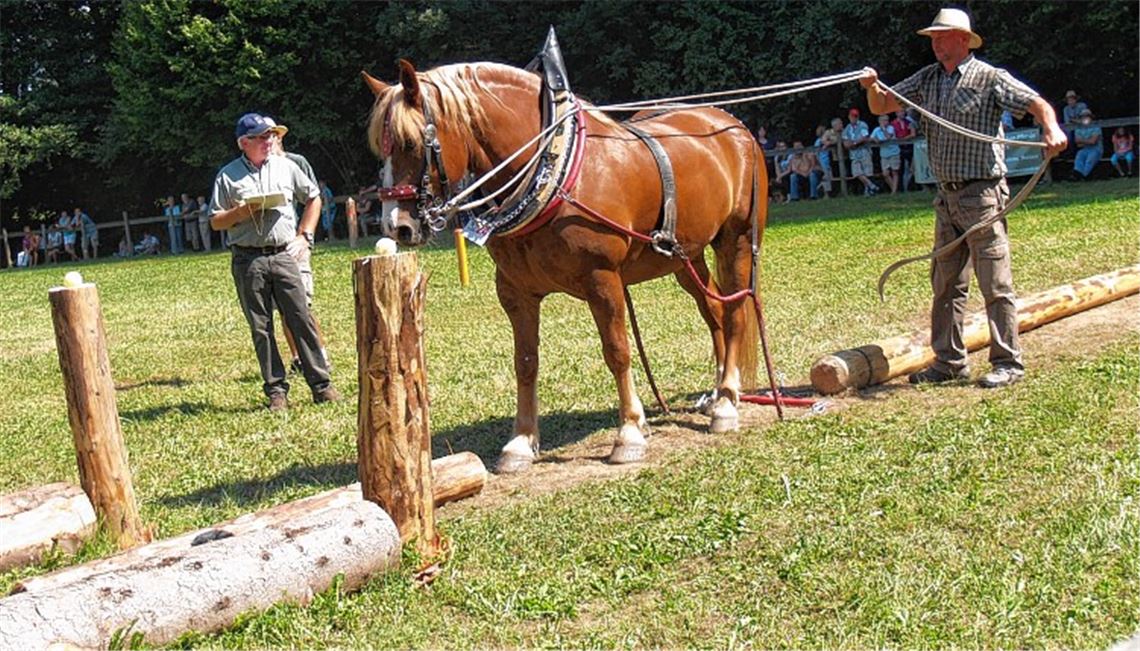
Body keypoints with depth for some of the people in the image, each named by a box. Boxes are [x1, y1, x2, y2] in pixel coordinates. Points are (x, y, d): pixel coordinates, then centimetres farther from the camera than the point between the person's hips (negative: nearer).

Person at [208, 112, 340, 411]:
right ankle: (276, 390, 8)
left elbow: (314, 197, 20)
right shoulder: (228, 175, 4)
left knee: (301, 319, -2)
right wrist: (243, 211, -12)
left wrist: (304, 235, 11)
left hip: (283, 255, 1)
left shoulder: (285, 166, 10)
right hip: (248, 260, -1)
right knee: (261, 328, 2)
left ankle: (321, 385, 1)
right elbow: (215, 221, 6)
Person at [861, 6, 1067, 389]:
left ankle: (1008, 362, 2)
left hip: (982, 195, -7)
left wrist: (1051, 129, -30)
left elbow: (1038, 104, -10)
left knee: (995, 283, -5)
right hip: (947, 196, 7)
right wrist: (872, 87, -8)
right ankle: (949, 362, 18)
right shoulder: (927, 79, 12)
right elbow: (883, 107, 13)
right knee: (946, 283, 10)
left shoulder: (990, 78, -5)